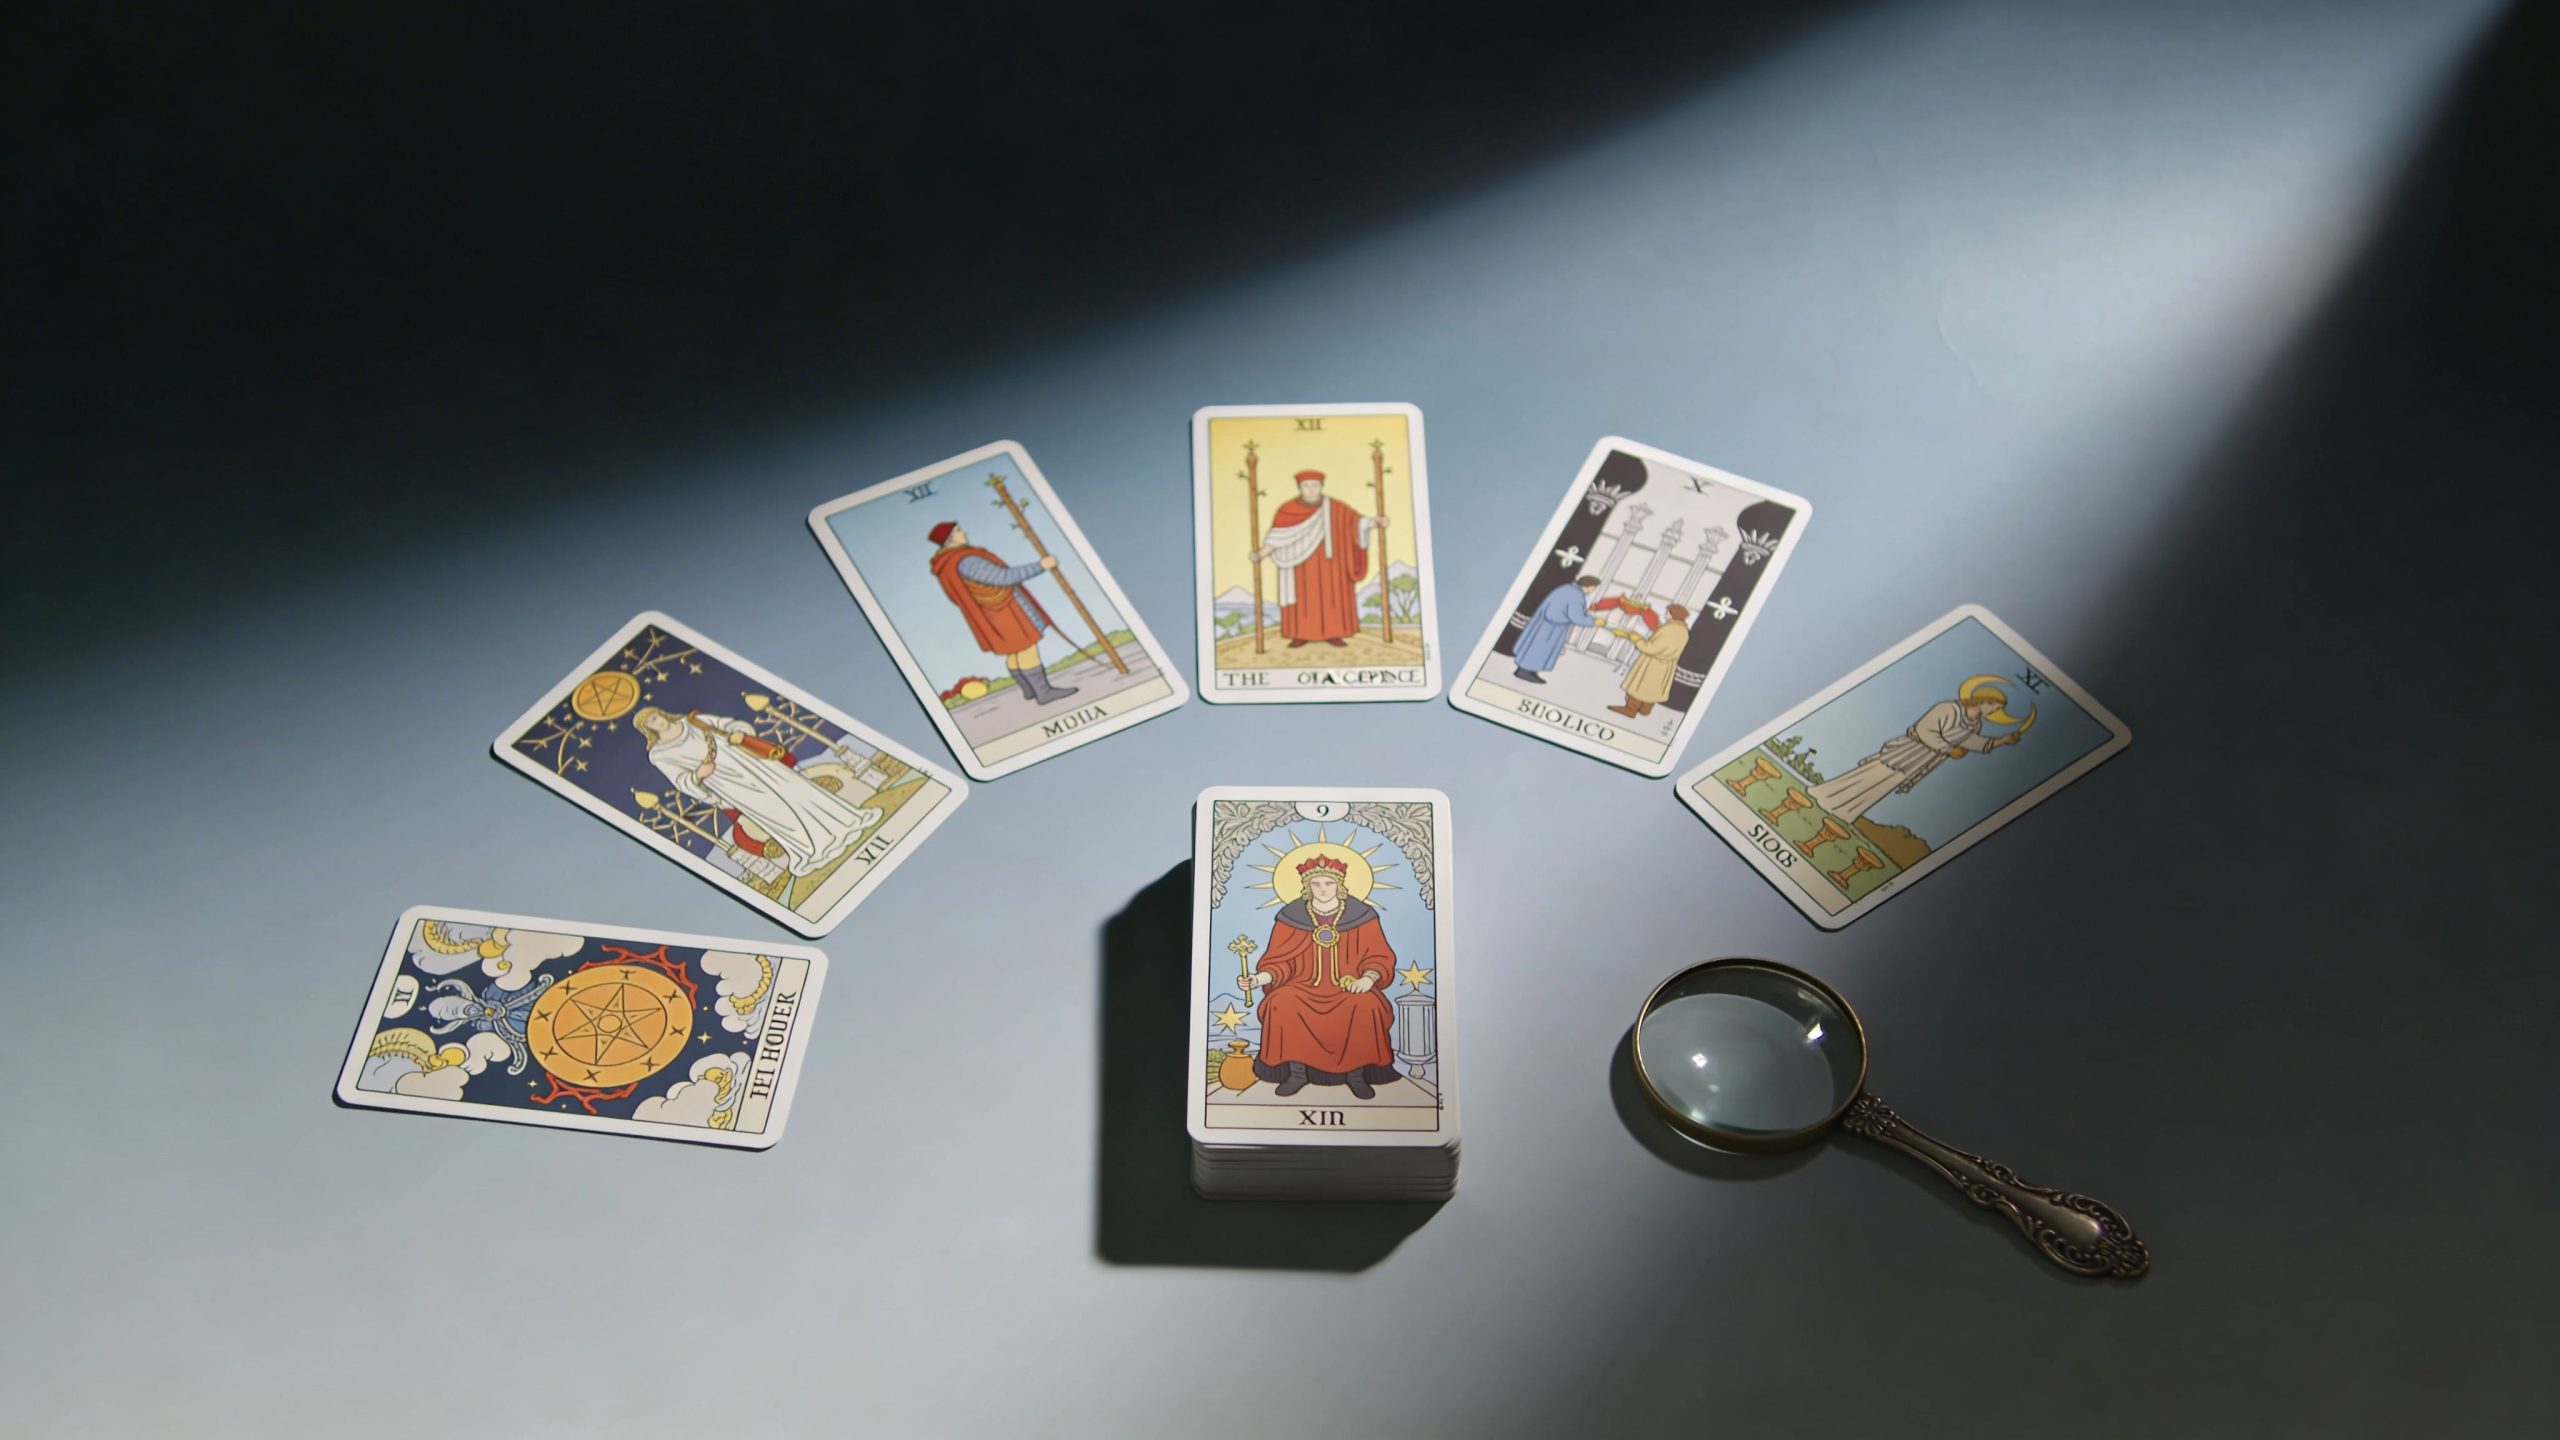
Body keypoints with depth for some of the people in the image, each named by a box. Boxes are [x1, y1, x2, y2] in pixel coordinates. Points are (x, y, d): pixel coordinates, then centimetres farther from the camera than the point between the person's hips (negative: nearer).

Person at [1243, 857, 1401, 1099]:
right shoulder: (1291, 916, 2)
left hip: (1350, 988, -1)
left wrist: (1368, 979, -18)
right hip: (1305, 987, 1)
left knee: (1366, 1007, -33)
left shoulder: (1361, 915, 1)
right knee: (1282, 1004, -31)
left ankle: (1356, 1073, -15)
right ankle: (1297, 1072, -14)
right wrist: (1262, 977, -17)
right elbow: (1280, 961, 3)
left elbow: (1379, 958, 3)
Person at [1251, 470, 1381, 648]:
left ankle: (1332, 633, 5)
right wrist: (1260, 555, -18)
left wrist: (1377, 522, -21)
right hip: (1301, 566, -1)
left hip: (1327, 564, 1)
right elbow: (1277, 538, -6)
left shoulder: (1335, 508, -1)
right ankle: (1300, 634, -1)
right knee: (1302, 597, -3)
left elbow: (1357, 521, -5)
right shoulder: (1287, 511, -4)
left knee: (1330, 595, 0)